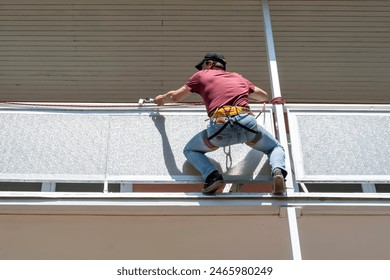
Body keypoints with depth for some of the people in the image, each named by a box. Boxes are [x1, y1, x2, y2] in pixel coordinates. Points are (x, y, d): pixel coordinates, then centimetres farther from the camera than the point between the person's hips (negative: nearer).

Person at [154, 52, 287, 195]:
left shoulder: (202, 75, 26)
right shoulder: (238, 77, 34)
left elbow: (174, 97, 29)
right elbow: (264, 96, 47)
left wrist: (162, 98, 51)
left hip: (220, 125, -2)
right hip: (247, 121, 2)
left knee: (190, 150, 24)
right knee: (276, 148, 27)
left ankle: (212, 176, -4)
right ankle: (278, 170, -8)